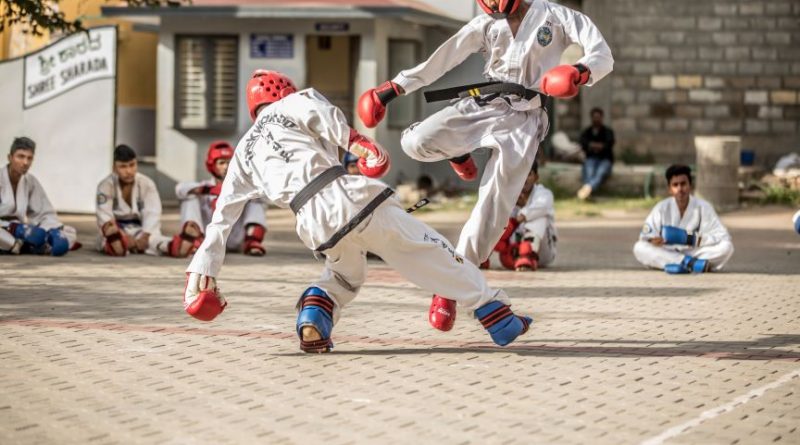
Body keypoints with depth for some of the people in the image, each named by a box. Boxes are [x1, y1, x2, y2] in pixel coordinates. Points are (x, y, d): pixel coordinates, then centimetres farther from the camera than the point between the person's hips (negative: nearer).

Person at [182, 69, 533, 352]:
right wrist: (355, 141, -9)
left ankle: (313, 318, 5)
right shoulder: (289, 105, 22)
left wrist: (202, 272, 25)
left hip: (314, 225, 3)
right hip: (347, 194, -3)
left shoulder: (243, 153, 30)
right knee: (429, 254, 6)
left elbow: (222, 216, 26)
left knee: (345, 276, 32)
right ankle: (498, 318, 3)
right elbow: (315, 108, -4)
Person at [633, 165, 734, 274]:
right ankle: (691, 263, -35)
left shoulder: (703, 207, -5)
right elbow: (646, 235, -2)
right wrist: (653, 239, -27)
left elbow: (723, 237, -10)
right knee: (639, 247, -25)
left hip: (696, 254, -1)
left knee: (726, 246, -25)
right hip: (666, 254, 1)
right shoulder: (661, 208, -1)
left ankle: (686, 265, -35)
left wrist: (692, 239, -24)